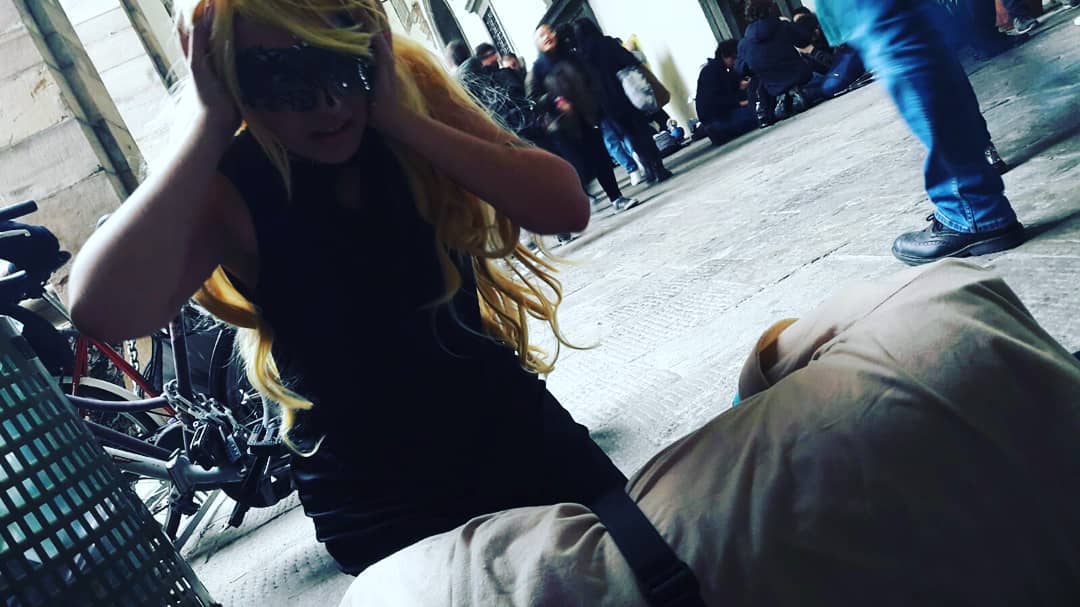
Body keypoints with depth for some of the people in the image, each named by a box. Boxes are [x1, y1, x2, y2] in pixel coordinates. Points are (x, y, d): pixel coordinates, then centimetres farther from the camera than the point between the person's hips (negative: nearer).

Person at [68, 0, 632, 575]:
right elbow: (104, 313, -36)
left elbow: (564, 206, -20)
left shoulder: (409, 84, -10)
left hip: (522, 433, 4)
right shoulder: (228, 192, -17)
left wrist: (401, 119, -26)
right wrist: (208, 128, -32)